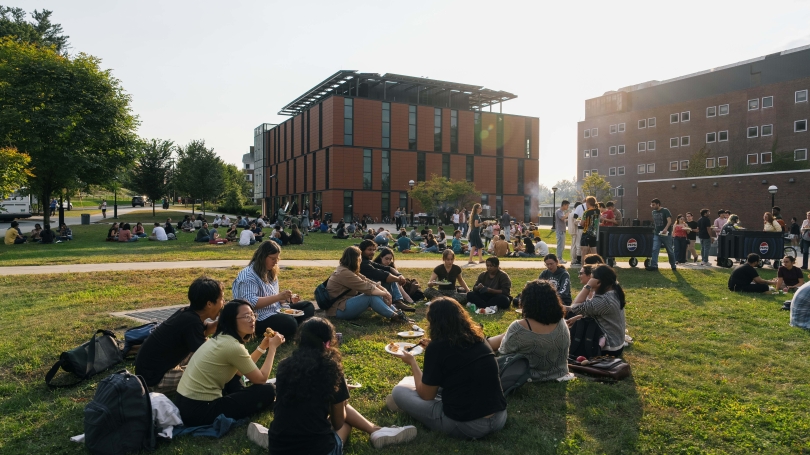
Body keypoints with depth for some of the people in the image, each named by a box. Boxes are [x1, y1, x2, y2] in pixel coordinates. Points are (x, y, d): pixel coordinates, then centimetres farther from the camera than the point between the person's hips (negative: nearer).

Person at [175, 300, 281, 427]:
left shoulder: (222, 337, 9)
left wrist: (262, 347, 15)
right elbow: (261, 379, -9)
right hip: (199, 410, -10)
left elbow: (244, 369, 20)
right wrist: (273, 347, 0)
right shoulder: (233, 346, -18)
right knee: (268, 391, -6)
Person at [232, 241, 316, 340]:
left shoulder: (270, 273, 15)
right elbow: (251, 303, -26)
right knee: (289, 323, -35)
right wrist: (278, 297, -29)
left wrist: (288, 298, 2)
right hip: (259, 318, -10)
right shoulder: (248, 275, -15)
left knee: (309, 306, 4)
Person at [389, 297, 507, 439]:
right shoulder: (479, 338, 6)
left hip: (464, 425, -6)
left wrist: (412, 362, 13)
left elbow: (426, 395, 0)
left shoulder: (437, 347, -11)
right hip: (500, 419, 7)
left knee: (398, 391, 6)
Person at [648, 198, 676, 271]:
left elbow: (669, 221, -21)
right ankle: (654, 266, -14)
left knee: (670, 251, 8)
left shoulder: (665, 211, -8)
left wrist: (666, 229, -37)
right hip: (657, 234, 5)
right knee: (654, 250, -9)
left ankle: (673, 266, 22)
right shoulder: (653, 212, 10)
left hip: (666, 234, -5)